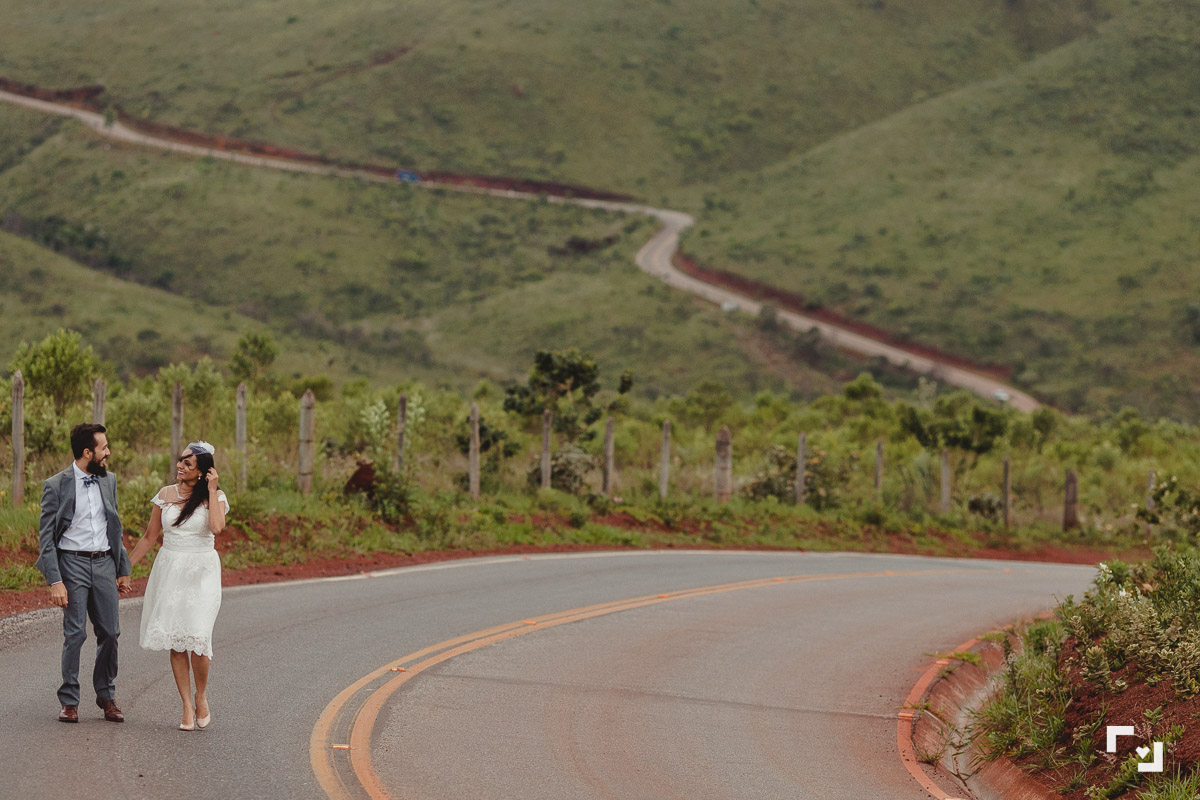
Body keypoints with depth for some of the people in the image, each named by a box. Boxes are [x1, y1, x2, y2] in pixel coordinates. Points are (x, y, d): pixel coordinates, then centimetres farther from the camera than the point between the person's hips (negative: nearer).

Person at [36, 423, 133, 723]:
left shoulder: (109, 481, 9)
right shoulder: (56, 486, -7)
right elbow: (46, 537, -7)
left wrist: (123, 570, 15)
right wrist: (54, 581, -15)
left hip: (104, 563, 4)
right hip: (73, 564, -4)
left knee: (110, 632, 3)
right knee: (75, 634, -6)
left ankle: (106, 696, 17)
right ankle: (69, 701, 5)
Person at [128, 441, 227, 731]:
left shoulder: (215, 497, -1)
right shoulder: (165, 495, 7)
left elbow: (217, 527, -22)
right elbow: (149, 537, 14)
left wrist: (211, 490, -15)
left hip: (201, 572, -3)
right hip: (169, 570, 3)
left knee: (197, 638, -14)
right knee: (175, 641, -1)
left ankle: (201, 697, 9)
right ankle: (187, 707, 6)